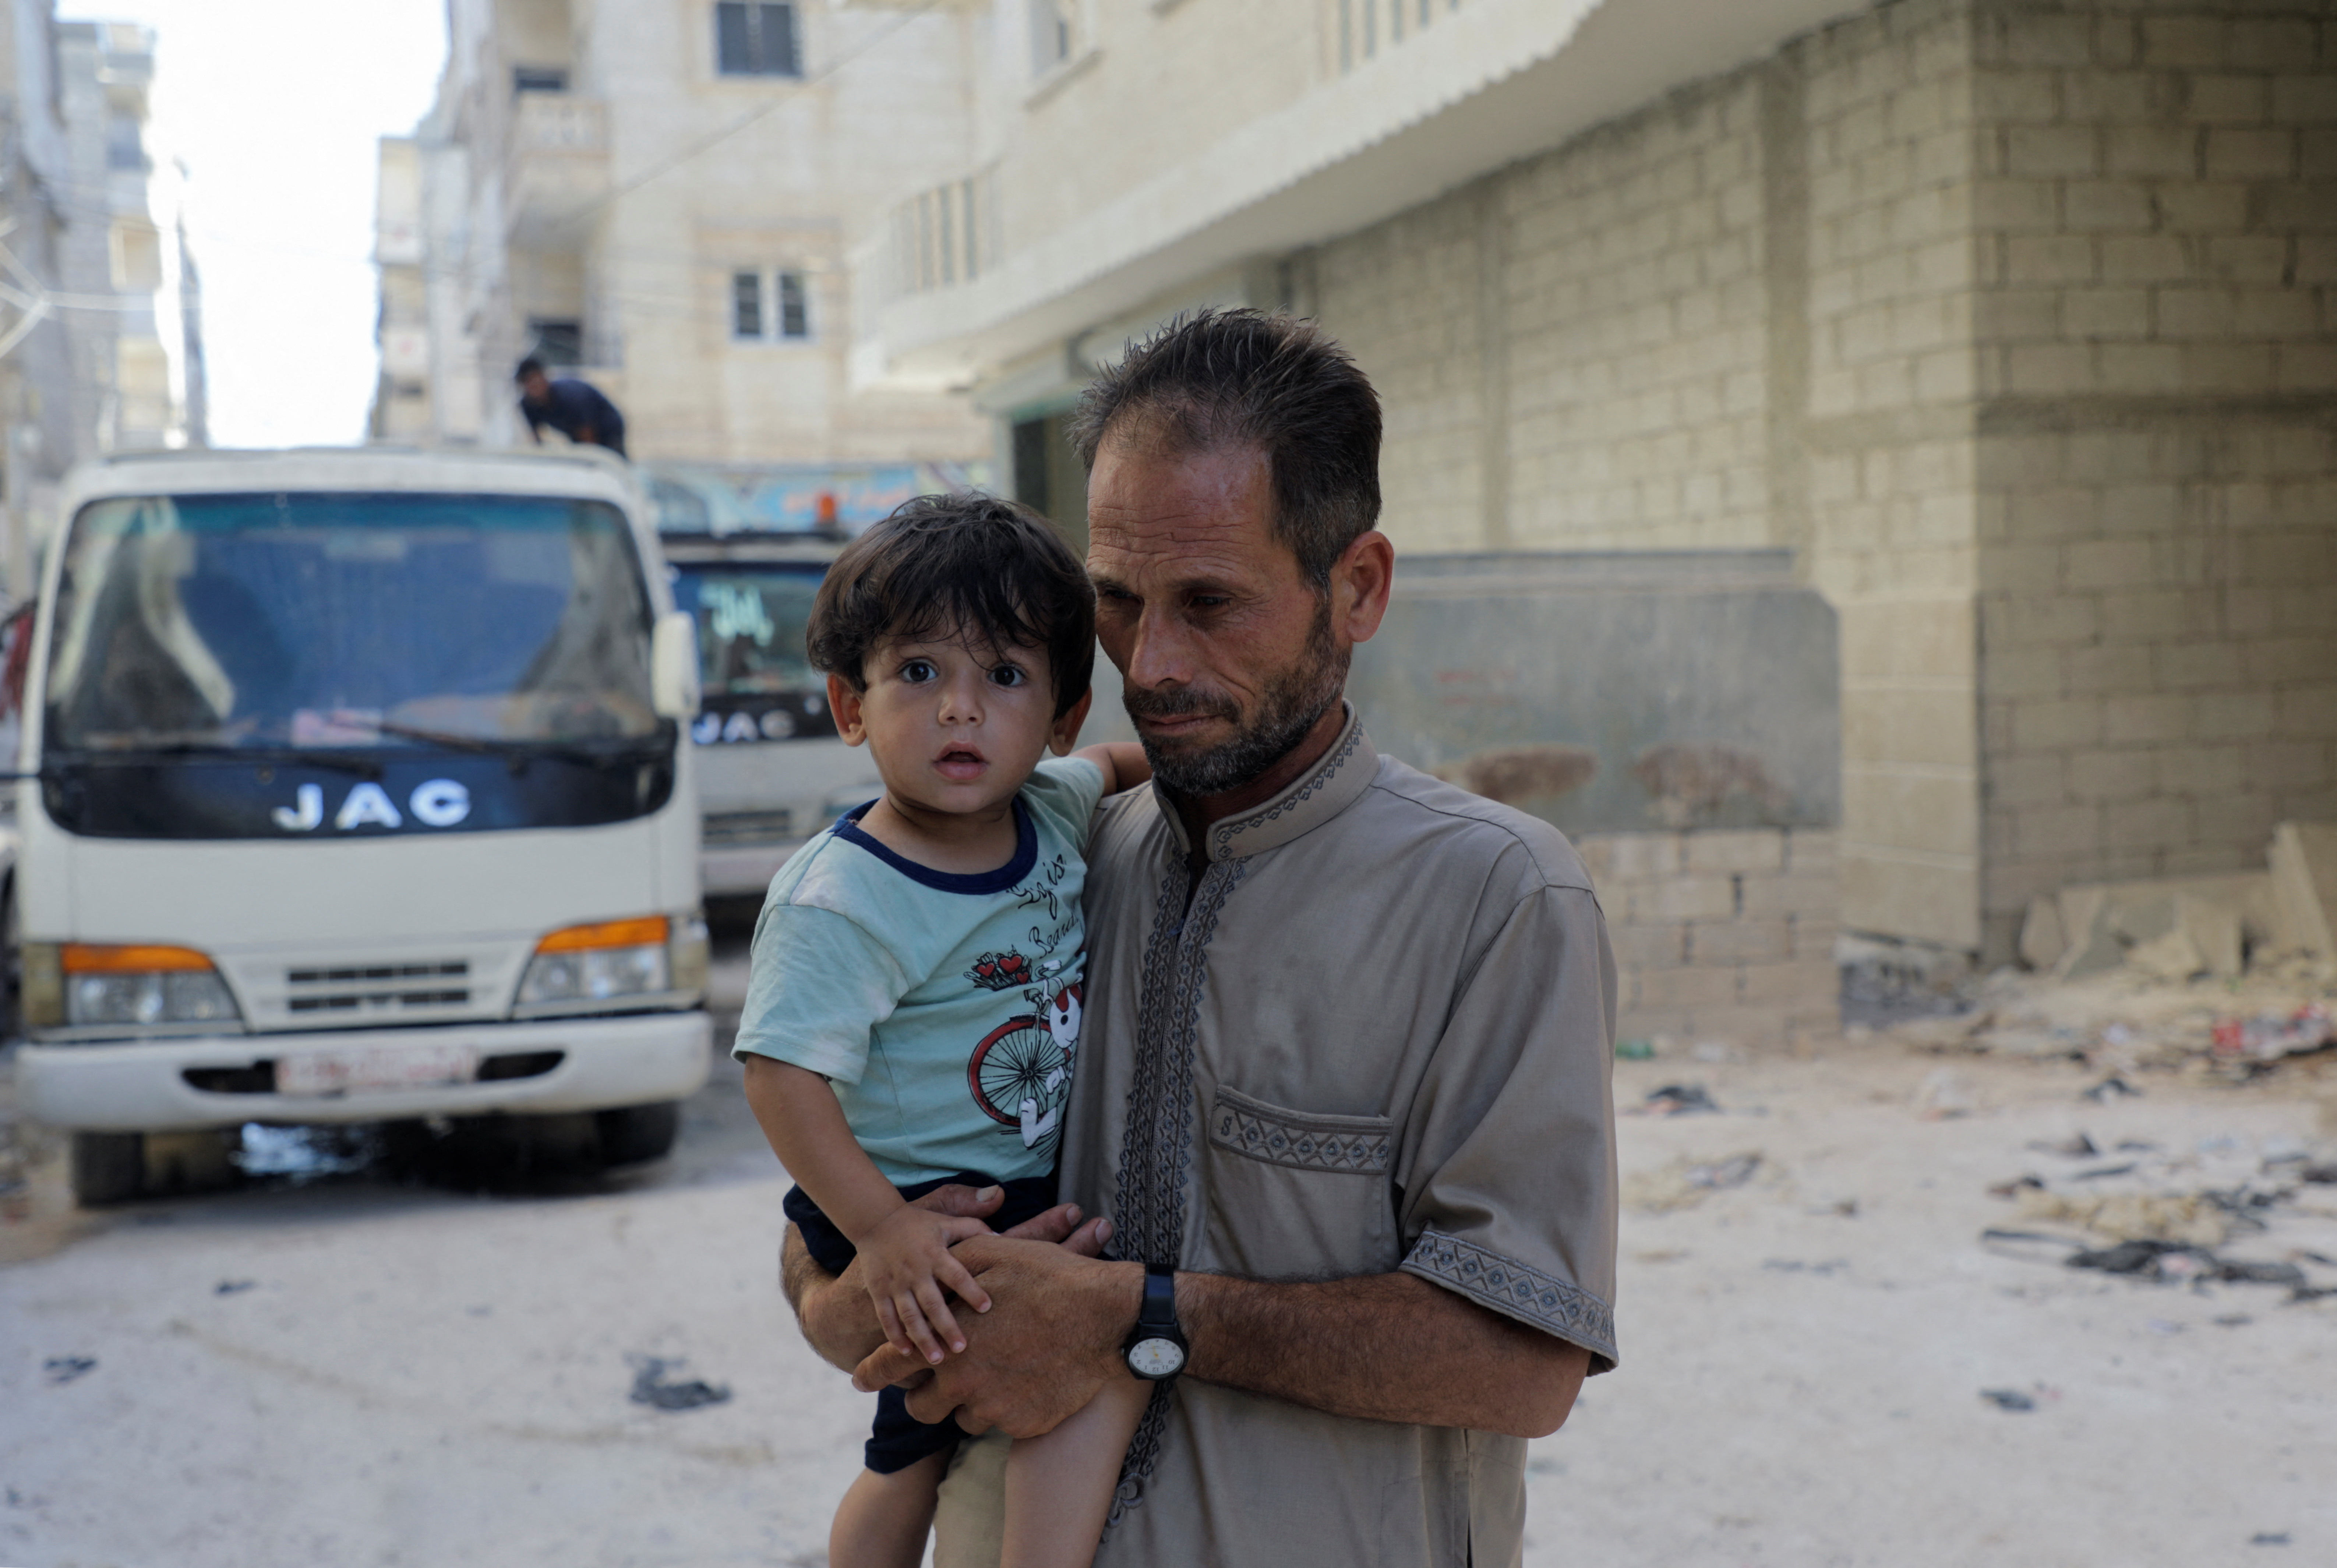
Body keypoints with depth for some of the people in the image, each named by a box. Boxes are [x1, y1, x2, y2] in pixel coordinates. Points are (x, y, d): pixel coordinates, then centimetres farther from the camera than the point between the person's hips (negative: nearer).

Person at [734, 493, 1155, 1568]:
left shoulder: (1052, 810, -1)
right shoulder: (839, 904, -24)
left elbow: (1113, 770, 23)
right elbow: (782, 1073, -26)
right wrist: (879, 1228, -31)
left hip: (1031, 1192, 8)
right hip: (918, 1210, -8)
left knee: (912, 1458, 22)